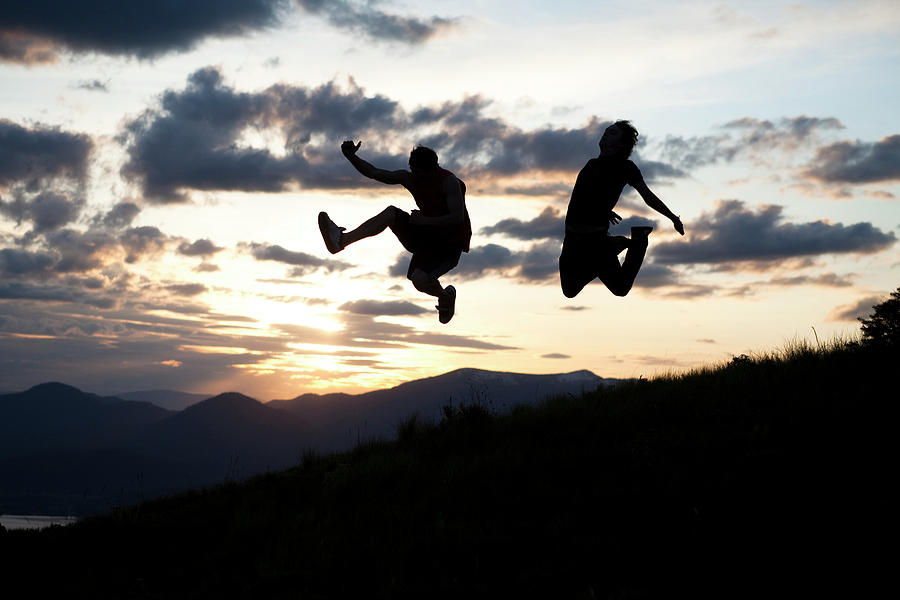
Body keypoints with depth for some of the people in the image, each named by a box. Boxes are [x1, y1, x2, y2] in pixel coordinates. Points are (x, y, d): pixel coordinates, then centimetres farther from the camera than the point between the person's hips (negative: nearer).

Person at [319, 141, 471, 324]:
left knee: (419, 280, -30)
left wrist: (425, 221, -31)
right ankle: (342, 240, -21)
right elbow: (374, 173, 0)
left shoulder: (449, 181, -19)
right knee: (391, 213, -14)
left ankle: (445, 296, 4)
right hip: (426, 236, 6)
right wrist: (351, 157, -15)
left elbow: (458, 218, -27)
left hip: (450, 244, -6)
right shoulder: (409, 178, 0)